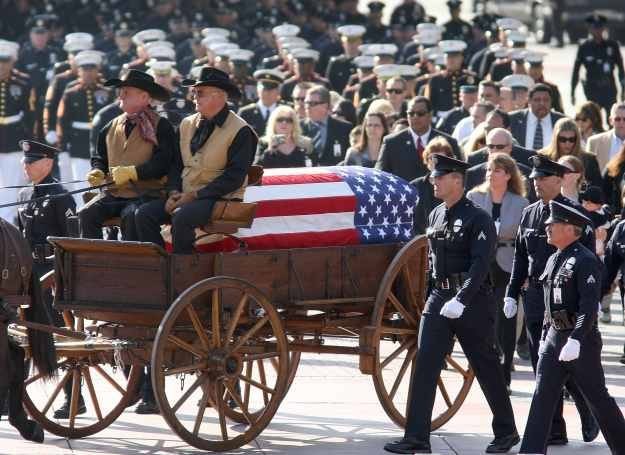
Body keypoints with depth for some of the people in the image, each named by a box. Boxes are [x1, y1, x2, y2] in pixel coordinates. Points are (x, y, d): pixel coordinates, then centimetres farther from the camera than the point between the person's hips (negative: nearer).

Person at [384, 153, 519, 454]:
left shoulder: (478, 219, -12)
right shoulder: (435, 216, 11)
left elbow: (480, 265, -21)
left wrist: (461, 300, -31)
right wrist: (434, 294, 16)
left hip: (471, 301, -6)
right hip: (438, 299, 6)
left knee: (486, 367, 6)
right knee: (424, 365, -5)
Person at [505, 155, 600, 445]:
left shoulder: (575, 213, -6)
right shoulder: (529, 214, 11)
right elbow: (520, 258, 17)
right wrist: (511, 294, 12)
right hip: (536, 299, 6)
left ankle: (590, 416, 17)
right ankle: (554, 431, 10)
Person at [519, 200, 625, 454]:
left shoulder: (586, 261, -16)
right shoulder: (554, 260, 11)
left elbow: (589, 306, -24)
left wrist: (575, 340, -31)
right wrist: (544, 336, 19)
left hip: (581, 340, -8)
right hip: (554, 337, 8)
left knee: (597, 397, 4)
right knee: (542, 396, -1)